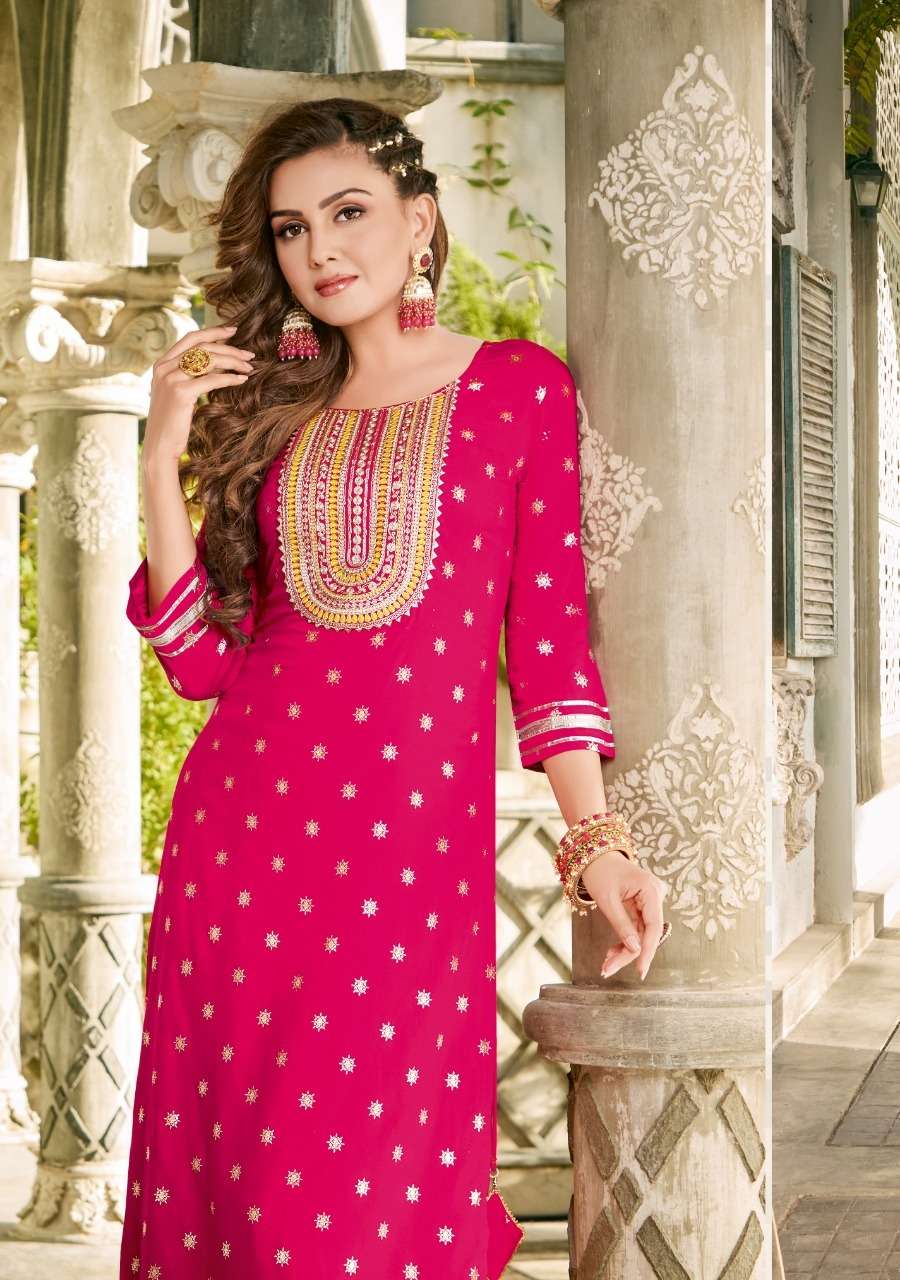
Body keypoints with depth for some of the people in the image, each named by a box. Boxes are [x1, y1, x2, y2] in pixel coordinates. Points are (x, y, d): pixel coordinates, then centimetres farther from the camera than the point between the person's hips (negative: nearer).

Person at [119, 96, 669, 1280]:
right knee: (240, 1166, 6)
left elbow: (549, 635, 3)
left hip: (421, 846, -3)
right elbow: (203, 658, 7)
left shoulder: (522, 385, 6)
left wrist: (596, 840, -5)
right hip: (248, 825, 3)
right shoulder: (266, 406, 14)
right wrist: (163, 458, -1)